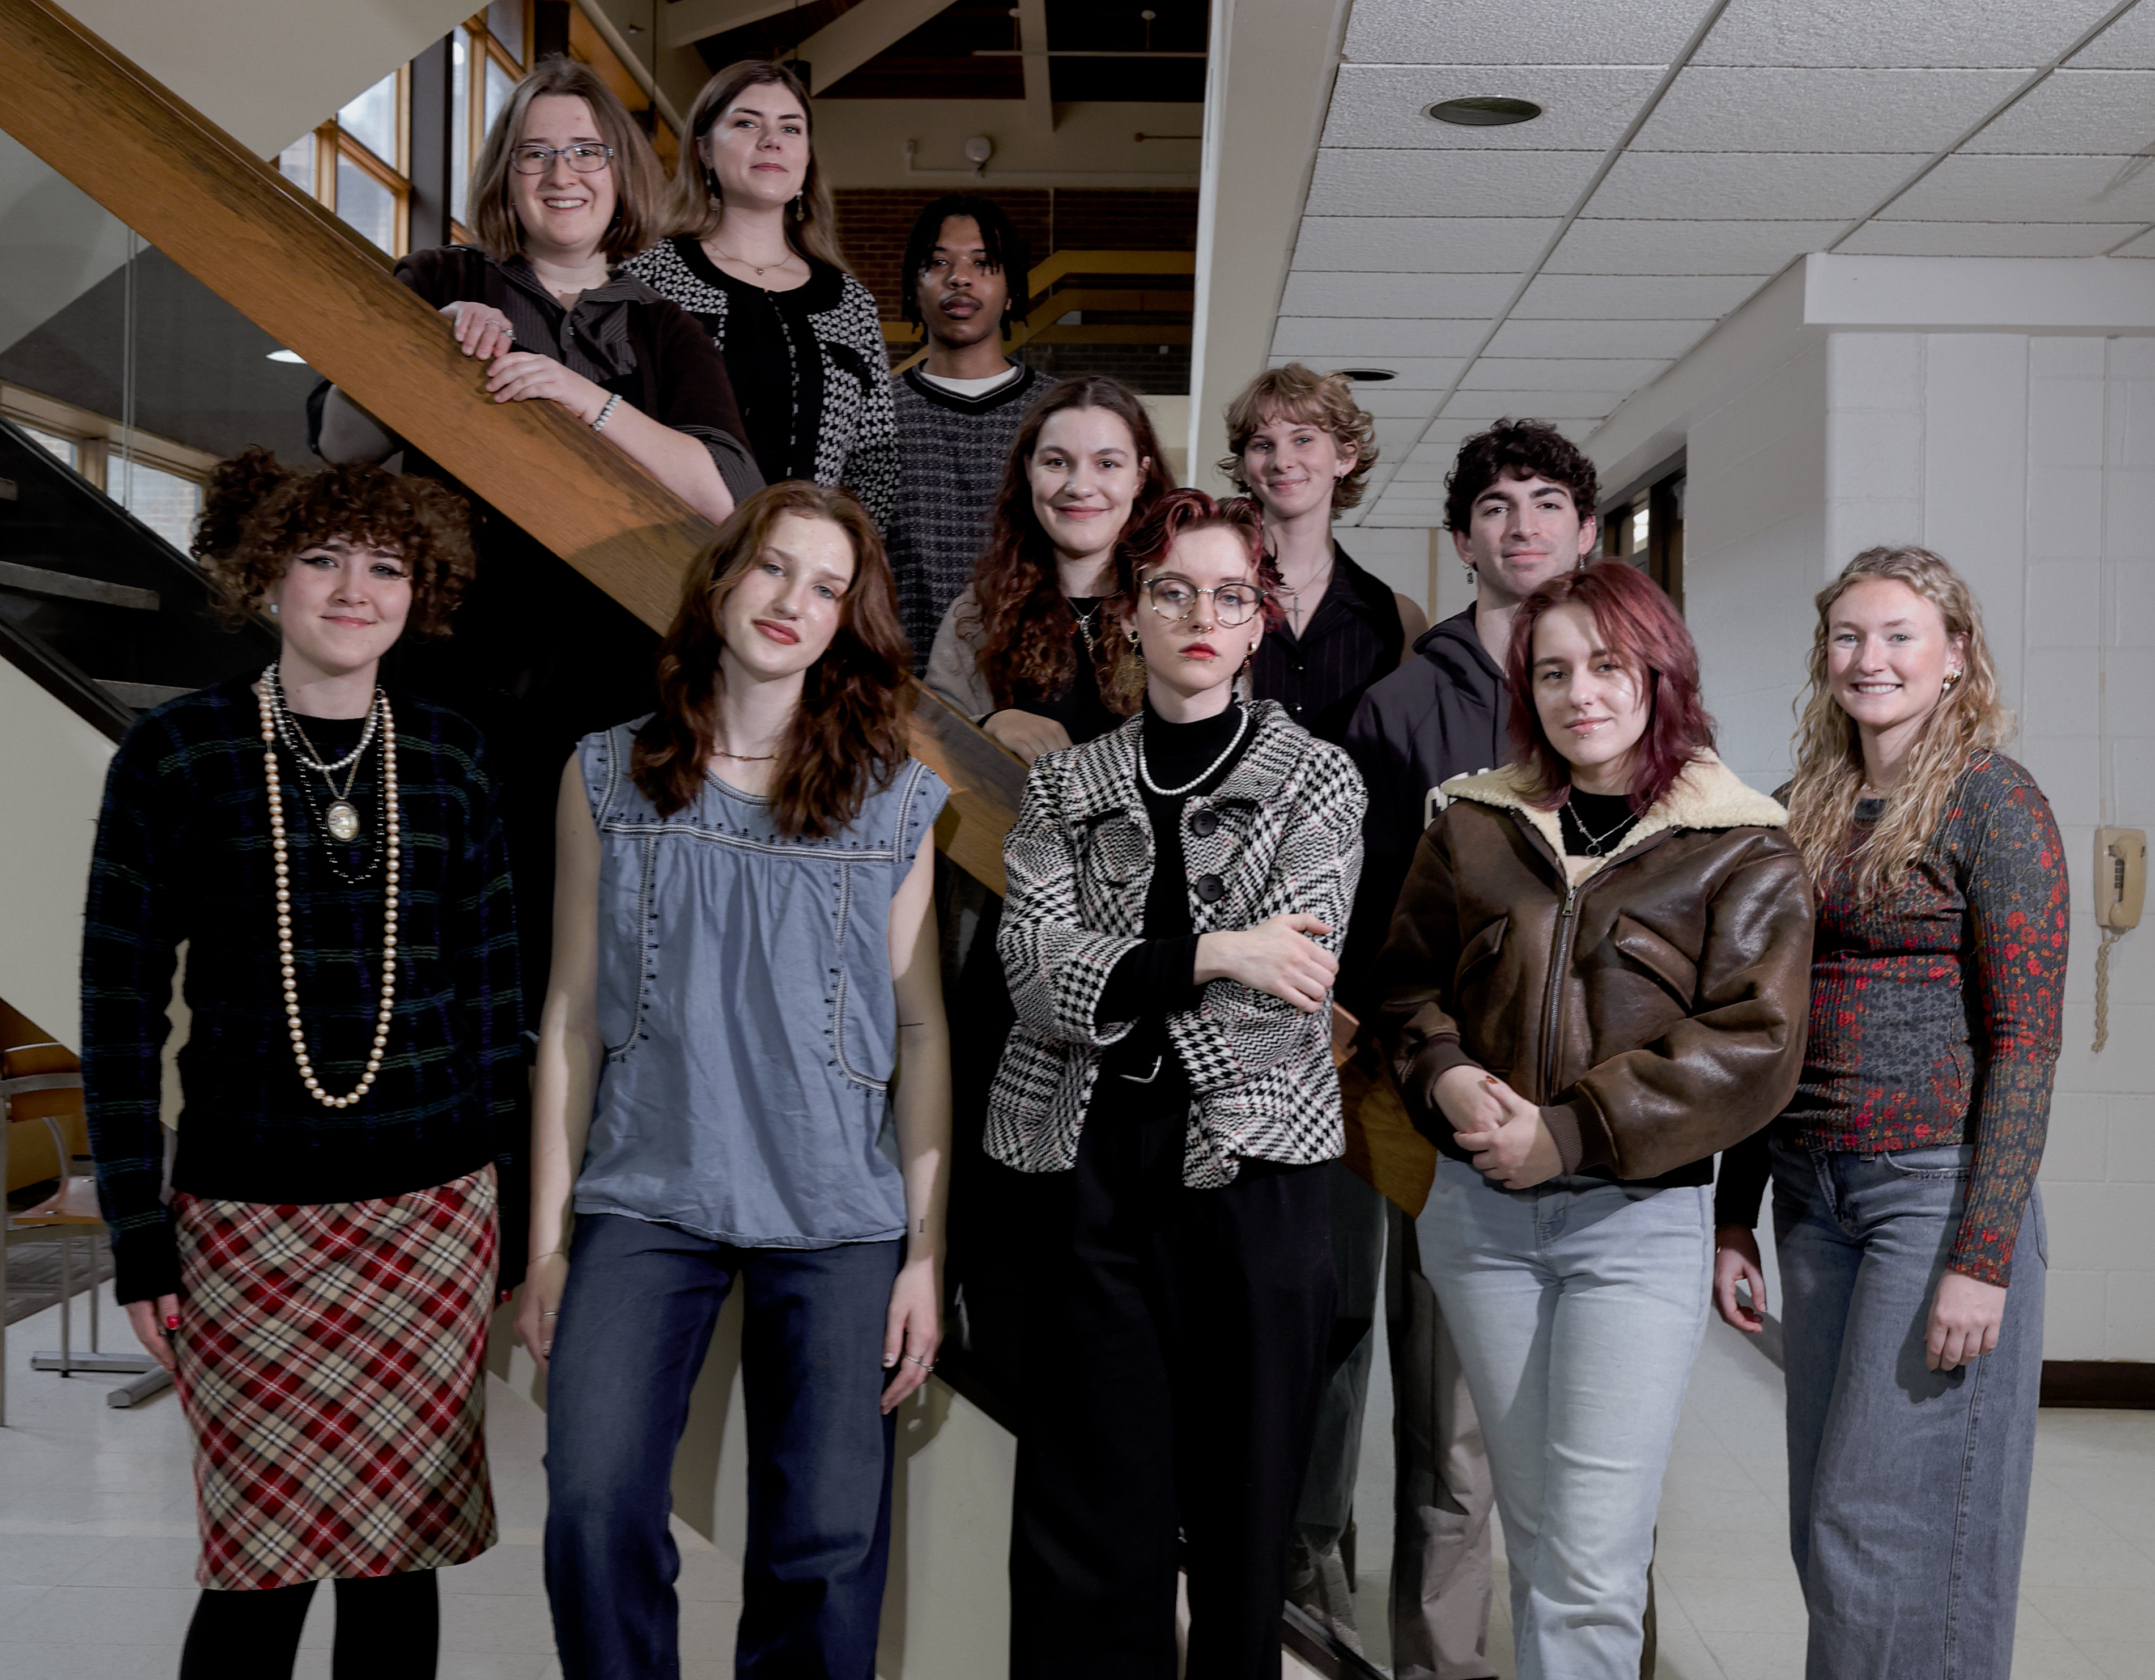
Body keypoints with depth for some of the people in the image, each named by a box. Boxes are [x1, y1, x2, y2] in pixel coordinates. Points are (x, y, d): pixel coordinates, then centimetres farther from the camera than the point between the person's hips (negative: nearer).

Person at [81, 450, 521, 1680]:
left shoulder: (452, 761, 5)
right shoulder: (175, 753, -2)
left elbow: (493, 991, 8)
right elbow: (120, 1000, -1)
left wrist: (513, 1216, 8)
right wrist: (137, 1232, -4)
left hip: (435, 1209, 2)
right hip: (248, 1212, -2)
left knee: (400, 1547, 8)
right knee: (266, 1557, 2)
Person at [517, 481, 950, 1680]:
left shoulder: (894, 800, 5)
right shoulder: (609, 777, 6)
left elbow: (923, 1031, 5)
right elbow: (573, 1015, 6)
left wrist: (926, 1254, 0)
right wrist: (549, 1239, 4)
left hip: (838, 1217, 0)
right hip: (644, 1200, 0)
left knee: (825, 1538, 1)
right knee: (594, 1509, -13)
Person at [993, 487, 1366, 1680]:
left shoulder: (1317, 779, 7)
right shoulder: (1064, 783, 12)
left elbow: (1289, 983, -7)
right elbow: (1032, 960, -5)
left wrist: (1106, 978, -5)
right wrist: (1210, 957, -16)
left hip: (1252, 1167, -1)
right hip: (1085, 1168, 1)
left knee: (1244, 1503, 6)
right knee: (1088, 1510, 4)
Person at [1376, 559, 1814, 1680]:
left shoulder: (1744, 855, -3)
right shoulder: (1473, 825, 8)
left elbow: (1754, 1046, -11)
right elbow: (1405, 980, 13)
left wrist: (1571, 1132, -17)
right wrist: (1446, 1077, -9)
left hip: (1639, 1219, -3)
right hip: (1478, 1211, 4)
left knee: (1593, 1571, -6)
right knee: (1533, 1536, 15)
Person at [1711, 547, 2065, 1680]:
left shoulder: (1993, 800, -7)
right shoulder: (1804, 808, 12)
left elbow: (2025, 1039, -12)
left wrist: (1982, 1256, -17)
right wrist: (1734, 1213, 12)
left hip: (1936, 1188, -6)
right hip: (1812, 1194, 6)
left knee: (1879, 1527, -2)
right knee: (1823, 1529, 12)